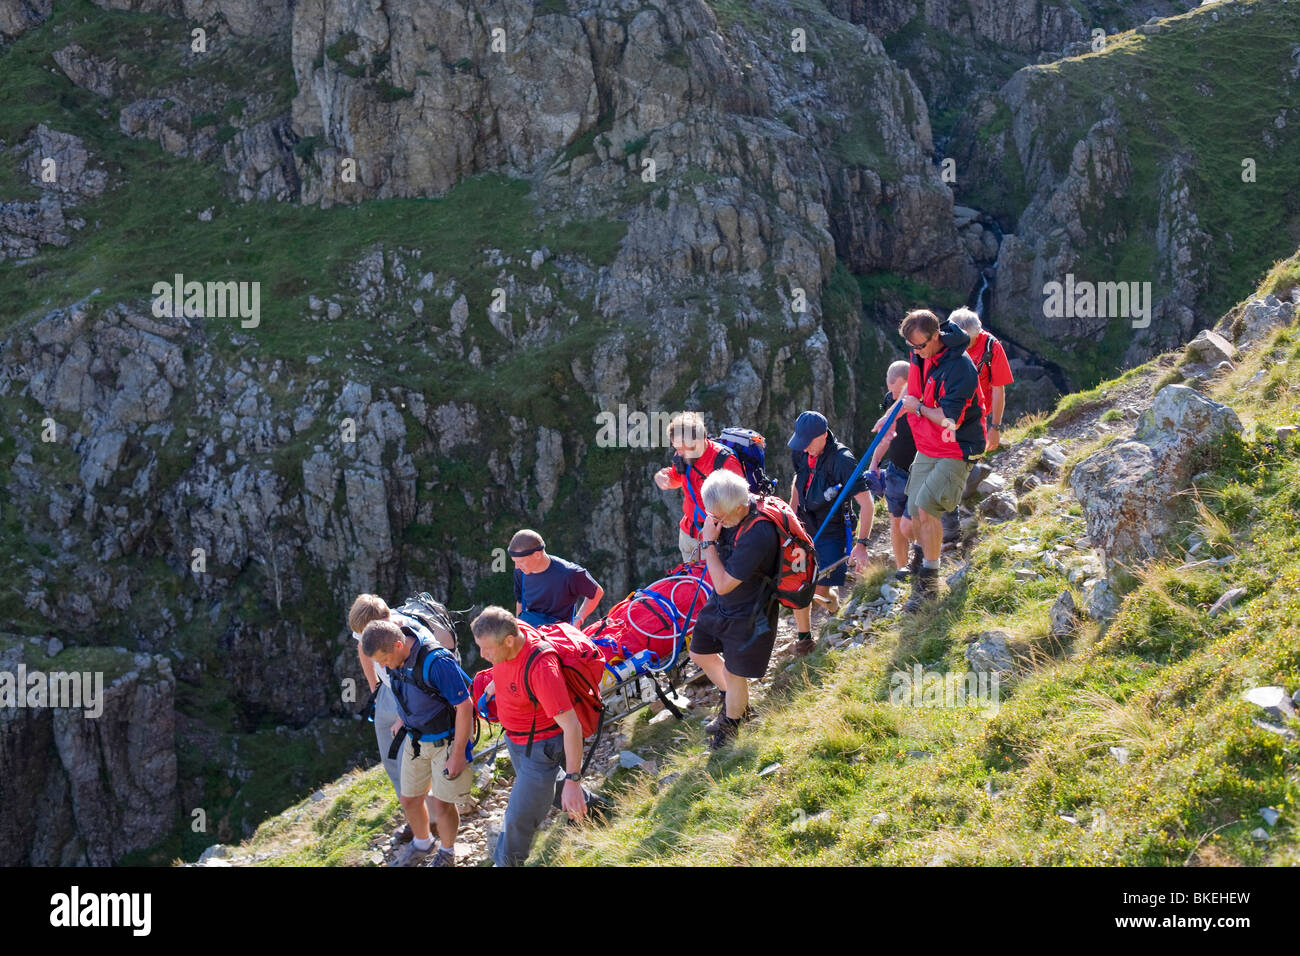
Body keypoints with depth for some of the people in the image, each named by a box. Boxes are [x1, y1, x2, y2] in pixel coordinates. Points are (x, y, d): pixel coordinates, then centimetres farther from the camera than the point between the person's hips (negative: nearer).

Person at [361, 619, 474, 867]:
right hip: (415, 739, 7)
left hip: (445, 741, -7)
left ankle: (446, 852, 30)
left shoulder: (437, 662, -32)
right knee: (410, 800, 16)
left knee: (442, 805, 4)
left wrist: (458, 754, -21)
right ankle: (421, 844, 43)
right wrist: (402, 718, 13)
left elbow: (464, 706, -25)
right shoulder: (396, 659, -8)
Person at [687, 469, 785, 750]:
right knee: (700, 654, 22)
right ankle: (738, 703, 46)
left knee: (733, 673, 10)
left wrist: (708, 543, -26)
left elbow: (723, 585, -31)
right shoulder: (729, 512, -13)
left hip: (748, 615, -8)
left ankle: (730, 723, 38)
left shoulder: (757, 535, -39)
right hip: (721, 604, 8)